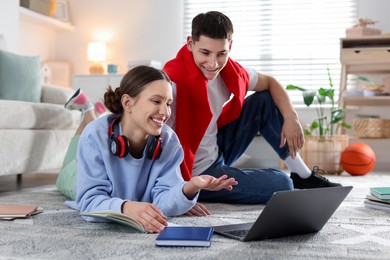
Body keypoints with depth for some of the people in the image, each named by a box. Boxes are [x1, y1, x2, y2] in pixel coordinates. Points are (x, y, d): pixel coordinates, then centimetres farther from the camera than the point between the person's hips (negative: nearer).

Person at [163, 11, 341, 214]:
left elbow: (270, 83, 8)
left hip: (218, 150, 8)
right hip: (196, 175, -7)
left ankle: (303, 175, 17)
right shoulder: (174, 83, -30)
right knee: (280, 184, -13)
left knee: (265, 100, 5)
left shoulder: (228, 70, -8)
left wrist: (291, 118, -8)